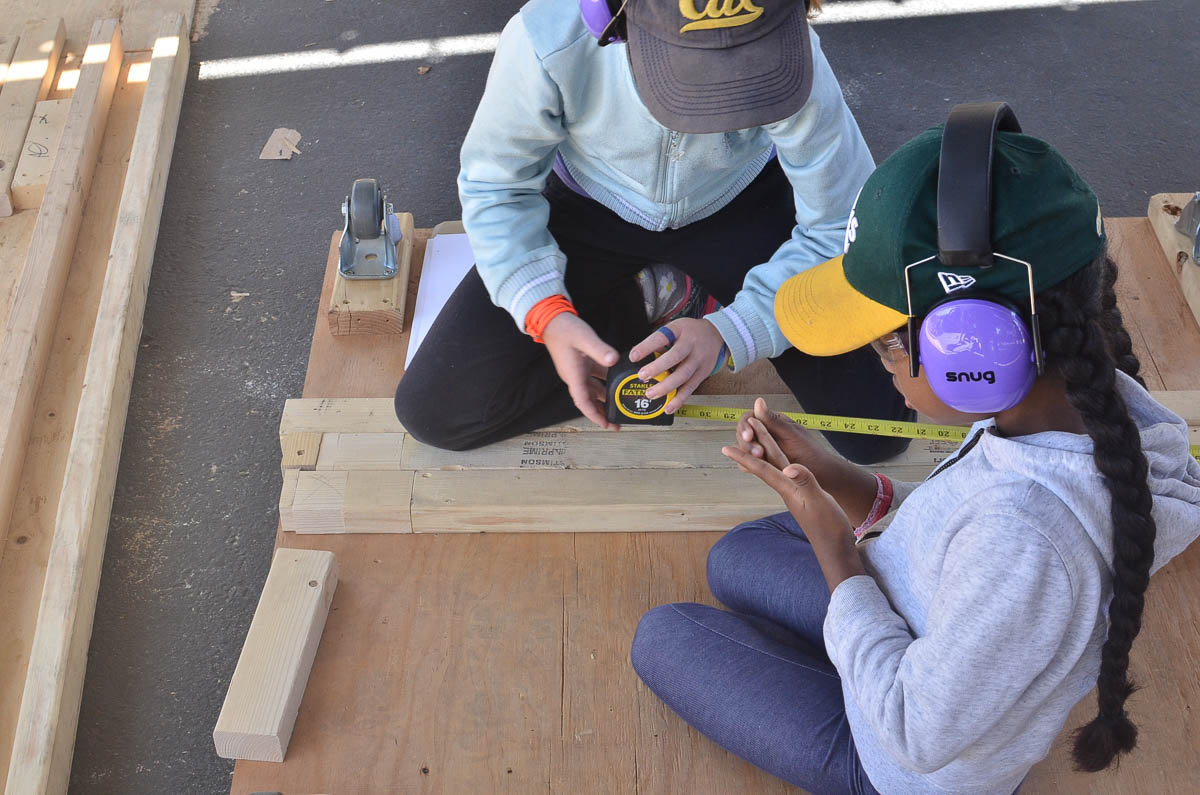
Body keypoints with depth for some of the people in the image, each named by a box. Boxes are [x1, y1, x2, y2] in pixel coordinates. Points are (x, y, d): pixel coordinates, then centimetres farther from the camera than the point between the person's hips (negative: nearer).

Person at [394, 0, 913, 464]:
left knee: (876, 434, -12)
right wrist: (546, 314, -32)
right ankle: (655, 313, 3)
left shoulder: (789, 58, -34)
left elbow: (844, 228, -22)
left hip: (738, 211, 0)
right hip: (591, 213, 1)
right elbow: (495, 188, -17)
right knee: (433, 412, -11)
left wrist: (728, 332, -37)